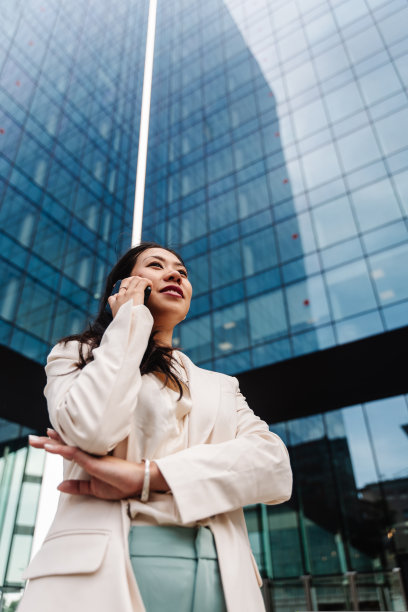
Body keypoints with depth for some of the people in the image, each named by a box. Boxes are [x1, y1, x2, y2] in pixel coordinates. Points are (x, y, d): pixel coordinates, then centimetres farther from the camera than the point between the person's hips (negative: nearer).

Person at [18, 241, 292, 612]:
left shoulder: (222, 386, 16)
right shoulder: (76, 355, 10)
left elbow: (275, 464, -3)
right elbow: (91, 429, -12)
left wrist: (143, 477, -15)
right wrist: (129, 318, 0)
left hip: (219, 577, 3)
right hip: (100, 570, -2)